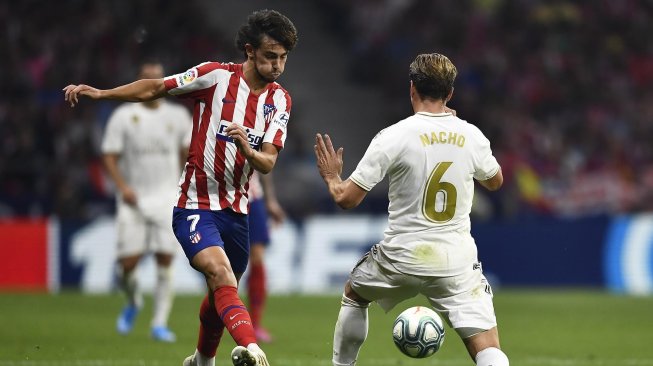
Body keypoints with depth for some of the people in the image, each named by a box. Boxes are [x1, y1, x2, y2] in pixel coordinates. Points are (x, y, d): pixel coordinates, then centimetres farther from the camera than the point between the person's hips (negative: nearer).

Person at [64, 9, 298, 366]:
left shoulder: (280, 100, 3)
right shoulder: (216, 75, -10)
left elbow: (268, 163, -4)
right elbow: (156, 88, 0)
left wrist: (247, 149, -27)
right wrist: (99, 93, -8)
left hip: (236, 210, 5)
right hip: (195, 205, -5)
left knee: (220, 295, 17)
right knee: (221, 274, -28)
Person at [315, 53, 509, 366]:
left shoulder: (393, 137, -10)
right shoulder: (470, 135, 0)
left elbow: (347, 198, -8)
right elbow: (495, 181, 22)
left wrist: (331, 178, 16)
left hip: (402, 258, -1)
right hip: (457, 263, 1)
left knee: (353, 295, 30)